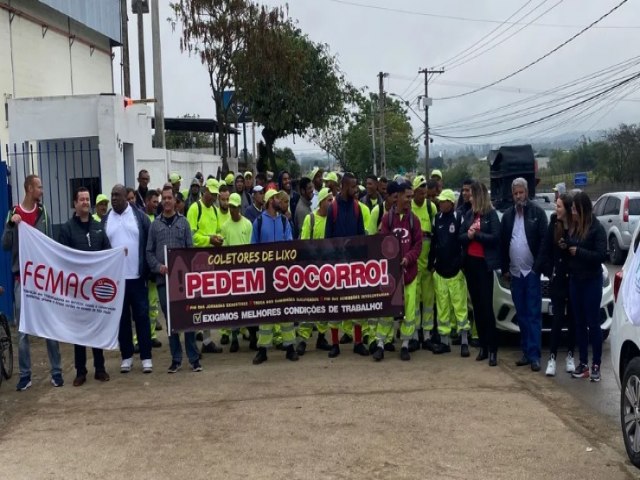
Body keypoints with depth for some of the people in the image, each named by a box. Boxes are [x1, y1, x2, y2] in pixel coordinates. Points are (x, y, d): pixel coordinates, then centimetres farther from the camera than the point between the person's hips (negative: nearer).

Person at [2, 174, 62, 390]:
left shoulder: (43, 213, 5)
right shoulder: (13, 213, 1)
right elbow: (5, 246, -3)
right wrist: (10, 224, -18)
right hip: (21, 277, -1)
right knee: (22, 330, 2)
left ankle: (56, 372, 11)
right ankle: (25, 375, 11)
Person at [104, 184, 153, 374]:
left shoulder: (139, 216, 0)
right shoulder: (105, 220, 5)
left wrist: (149, 270, -3)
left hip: (137, 276, -2)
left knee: (142, 316, 3)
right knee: (122, 318, 8)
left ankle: (146, 357, 10)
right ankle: (126, 356, 18)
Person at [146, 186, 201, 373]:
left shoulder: (183, 222, 6)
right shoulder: (155, 224, 6)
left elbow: (190, 248, 4)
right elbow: (149, 251, 6)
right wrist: (158, 266, -10)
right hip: (163, 278, 1)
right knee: (170, 319, 6)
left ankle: (194, 358, 7)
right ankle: (176, 359, 14)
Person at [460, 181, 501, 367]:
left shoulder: (491, 214, -6)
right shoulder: (469, 214, 11)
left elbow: (495, 237, -14)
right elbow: (460, 237, 7)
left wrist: (476, 235, -12)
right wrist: (468, 235, -13)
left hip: (484, 263, -6)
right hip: (470, 262, 6)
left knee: (487, 305, -7)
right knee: (476, 305, 9)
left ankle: (493, 348, -3)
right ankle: (483, 346, 16)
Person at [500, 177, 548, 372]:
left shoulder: (537, 213, -4)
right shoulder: (507, 215, 11)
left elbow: (543, 241, -8)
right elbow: (503, 243, 13)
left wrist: (538, 267, -13)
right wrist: (505, 269, 8)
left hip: (531, 272, -5)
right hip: (515, 272, 5)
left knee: (534, 315, -4)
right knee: (521, 315, 9)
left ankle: (534, 355, -4)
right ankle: (526, 352, 16)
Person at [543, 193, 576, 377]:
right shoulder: (553, 226, -1)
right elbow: (547, 251, 3)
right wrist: (549, 271, -4)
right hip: (558, 278, 1)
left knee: (572, 318, 9)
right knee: (558, 318, 0)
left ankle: (570, 356, 20)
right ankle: (552, 357, 1)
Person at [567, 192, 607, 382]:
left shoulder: (597, 228, -11)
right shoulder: (572, 226, 5)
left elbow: (601, 255, -15)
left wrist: (579, 251, -17)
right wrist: (565, 247, -6)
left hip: (592, 281, -5)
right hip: (574, 280, 5)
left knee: (593, 323, 0)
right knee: (579, 323, 9)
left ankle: (596, 365, 7)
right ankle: (583, 363, 16)